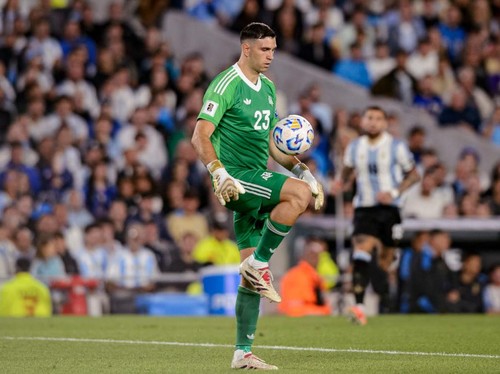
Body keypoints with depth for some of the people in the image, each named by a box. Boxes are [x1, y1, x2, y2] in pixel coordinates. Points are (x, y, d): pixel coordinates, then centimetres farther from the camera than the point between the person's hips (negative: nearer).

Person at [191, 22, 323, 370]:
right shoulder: (226, 85, -8)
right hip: (236, 178, -8)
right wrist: (219, 172, -28)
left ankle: (243, 353, 9)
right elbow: (200, 136, -15)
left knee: (252, 273, 6)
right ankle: (259, 263, -16)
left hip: (258, 180, 8)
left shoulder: (268, 87, 18)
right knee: (299, 194, -29)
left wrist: (301, 169, 15)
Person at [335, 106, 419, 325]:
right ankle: (359, 306, -29)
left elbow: (413, 174, 4)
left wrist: (394, 193, -11)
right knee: (361, 251, -20)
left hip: (389, 209, -1)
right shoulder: (354, 148, 7)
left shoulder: (396, 147, -1)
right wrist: (344, 182, -2)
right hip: (364, 208, 1)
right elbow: (348, 170, 23)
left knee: (385, 261, 6)